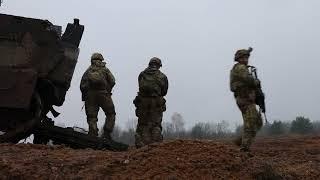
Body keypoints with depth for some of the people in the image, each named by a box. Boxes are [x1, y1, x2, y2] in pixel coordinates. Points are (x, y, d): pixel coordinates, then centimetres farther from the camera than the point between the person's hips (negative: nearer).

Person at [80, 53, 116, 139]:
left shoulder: (88, 71, 17)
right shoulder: (104, 69, 12)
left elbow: (82, 85, 9)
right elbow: (112, 82, 1)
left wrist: (85, 96, 17)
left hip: (90, 95, 2)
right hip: (103, 94, -2)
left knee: (92, 117, 3)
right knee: (111, 114, 8)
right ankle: (106, 134, -4)